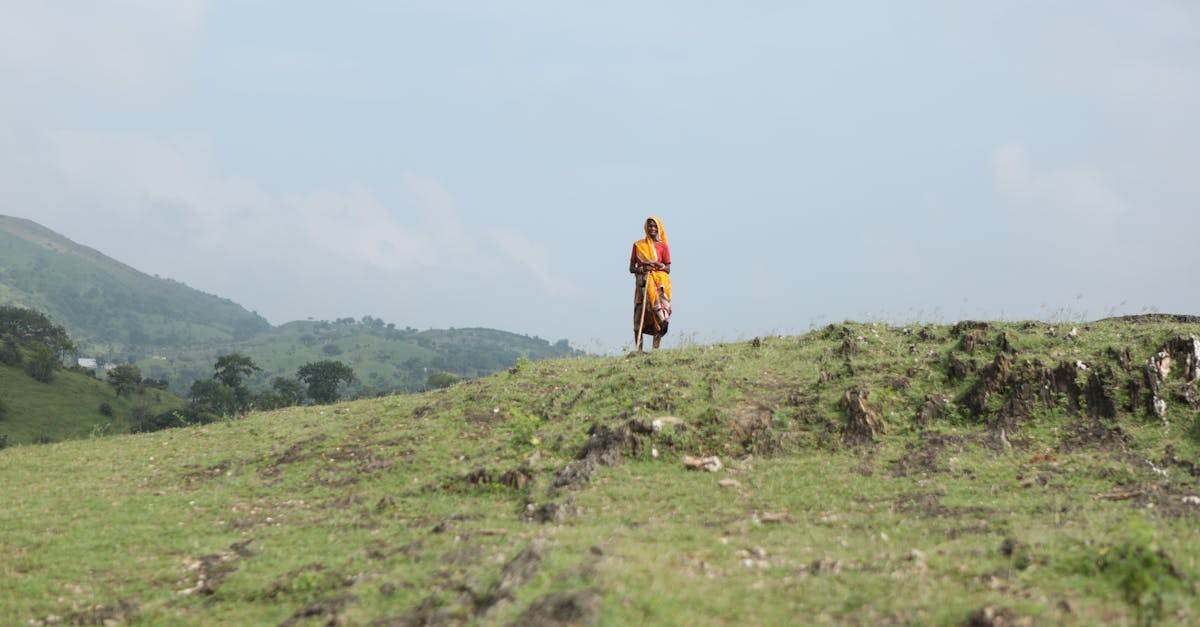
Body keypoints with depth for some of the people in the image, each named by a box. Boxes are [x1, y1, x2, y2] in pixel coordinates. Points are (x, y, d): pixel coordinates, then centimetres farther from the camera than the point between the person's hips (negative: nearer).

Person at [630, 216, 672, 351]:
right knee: (639, 316, -8)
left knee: (659, 318, -9)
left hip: (660, 285, 0)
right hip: (643, 284, 1)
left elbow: (668, 269, 5)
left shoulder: (663, 246, 8)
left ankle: (656, 349, -7)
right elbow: (632, 268, 8)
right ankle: (639, 349, -8)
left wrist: (656, 264, -14)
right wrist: (642, 269, -12)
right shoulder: (638, 245, 10)